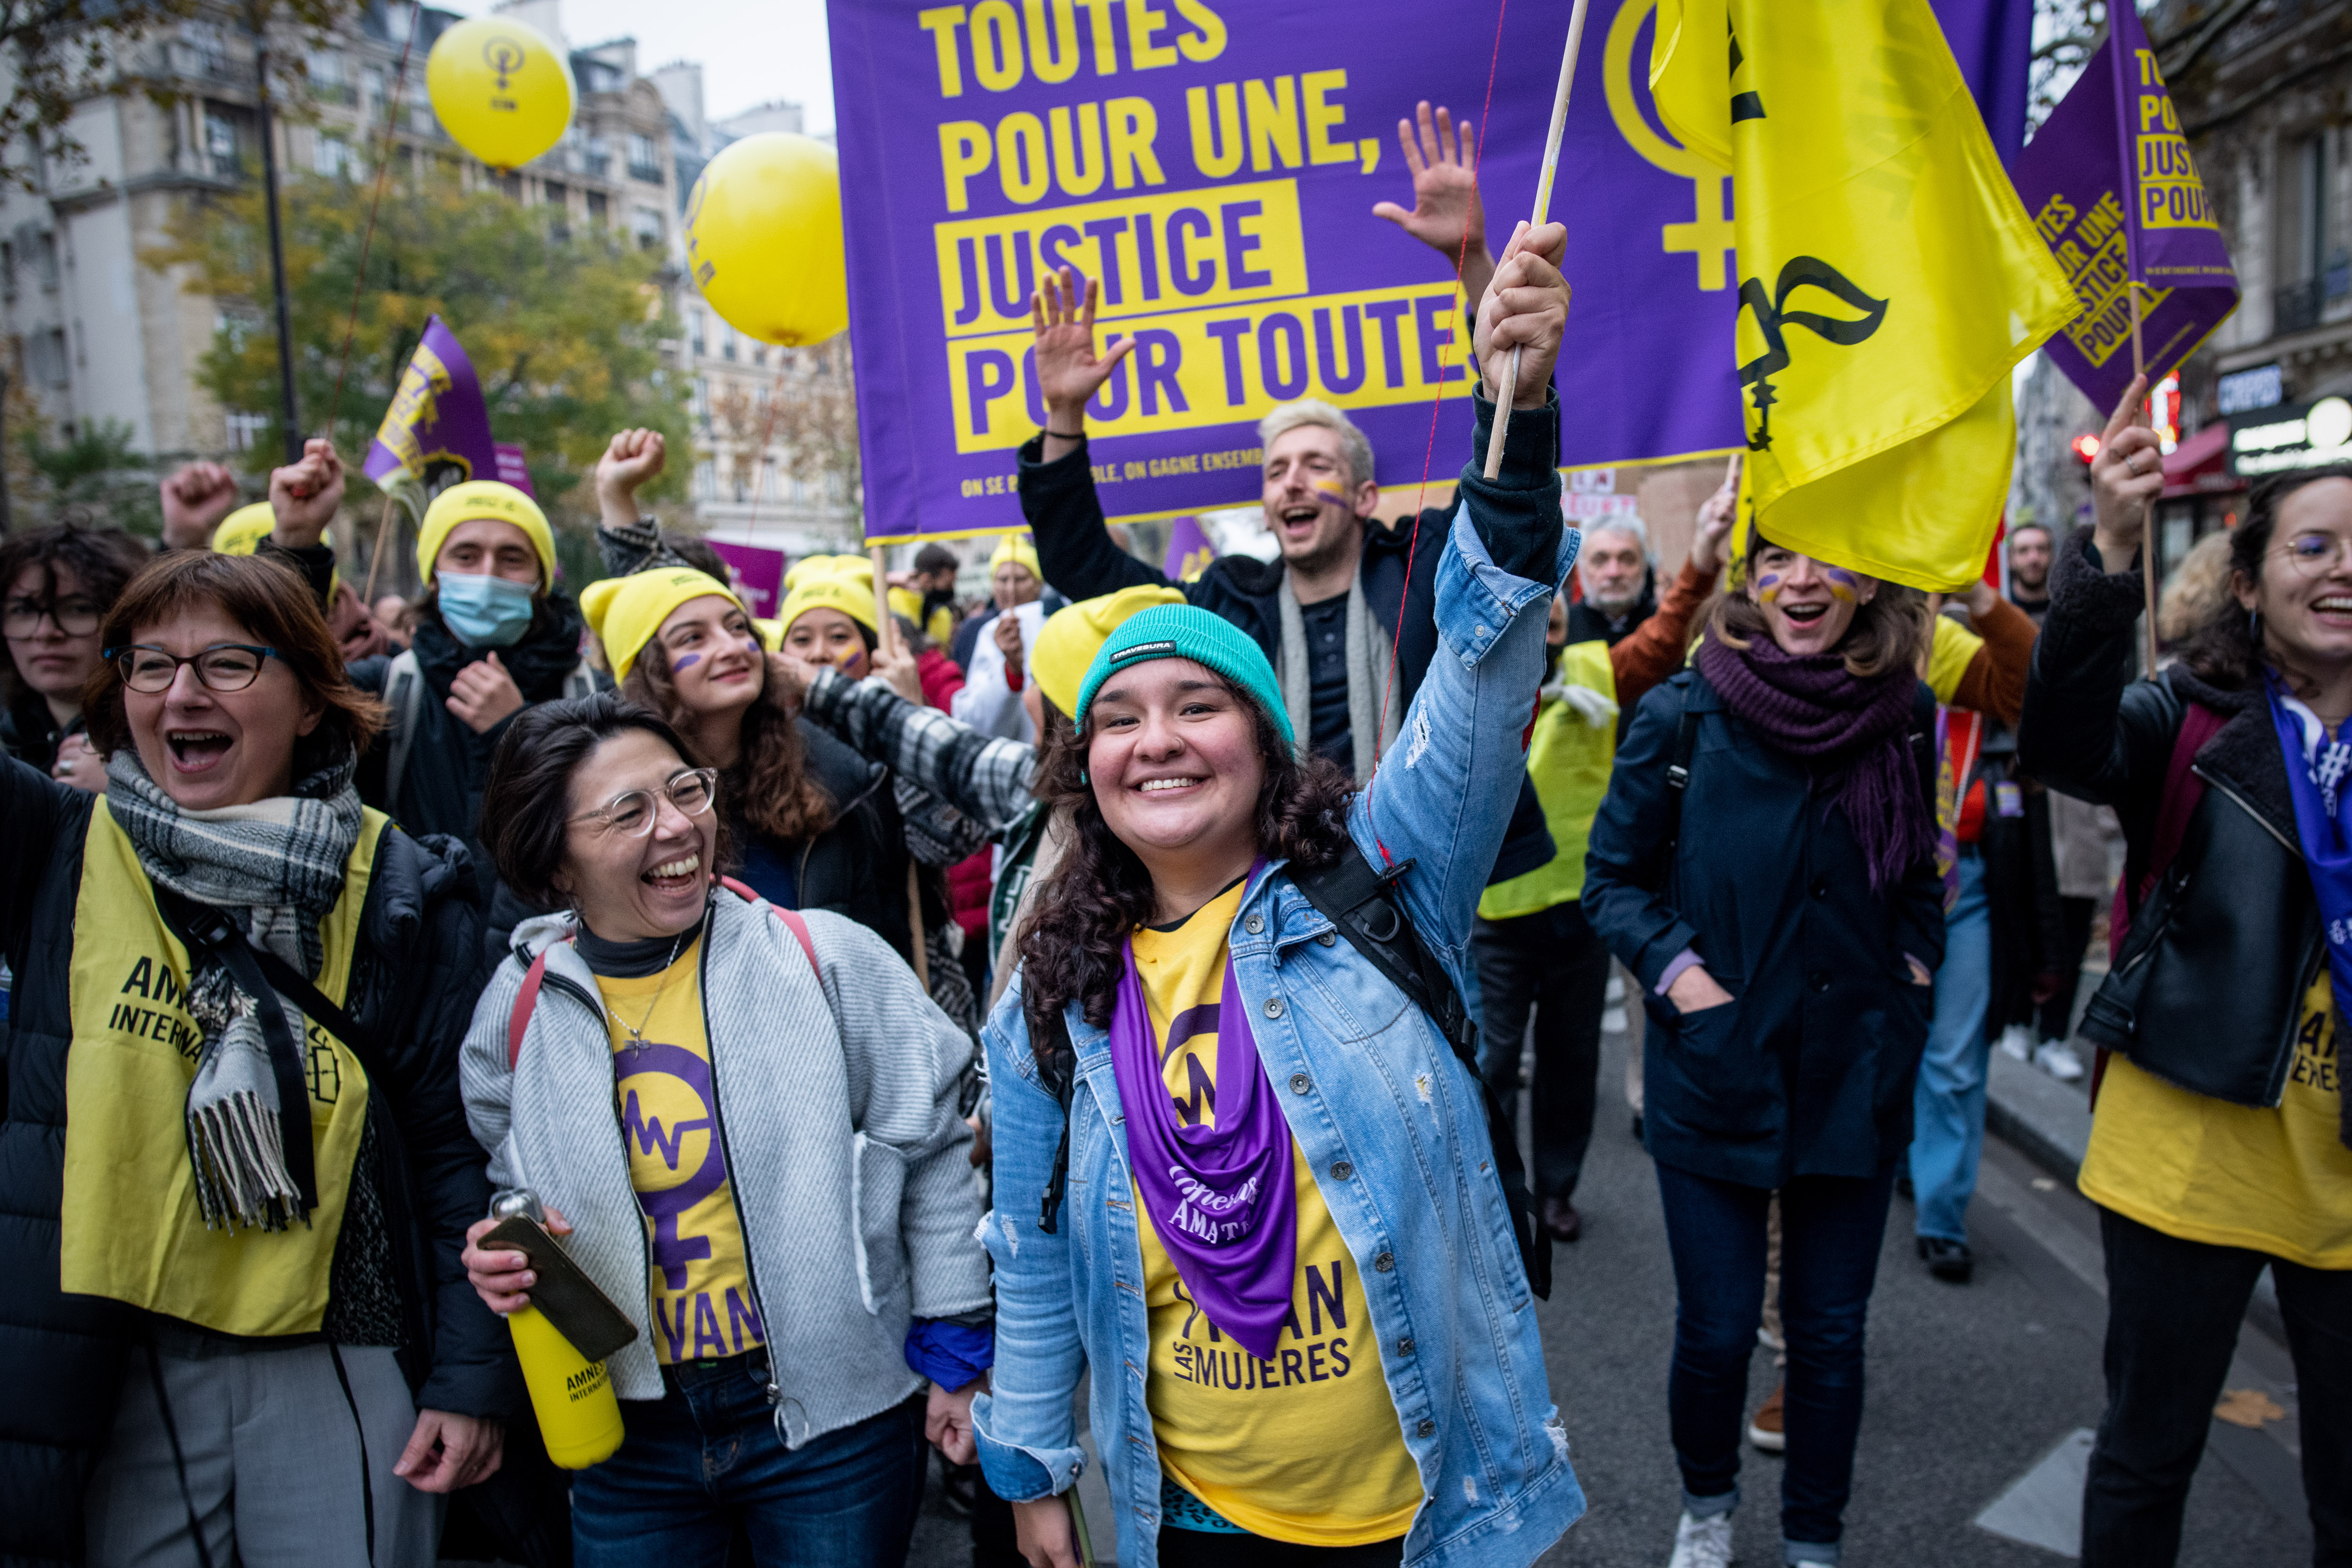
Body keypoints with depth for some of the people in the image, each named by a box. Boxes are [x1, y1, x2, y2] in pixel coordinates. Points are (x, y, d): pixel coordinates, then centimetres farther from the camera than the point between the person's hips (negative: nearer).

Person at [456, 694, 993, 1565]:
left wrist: (955, 1354, -4)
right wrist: (504, 1253, -6)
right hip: (629, 1435, 3)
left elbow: (930, 1155, -5)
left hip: (834, 1418, -2)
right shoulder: (517, 1012, -2)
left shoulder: (829, 960, -11)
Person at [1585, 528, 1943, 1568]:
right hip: (1717, 1068, -2)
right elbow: (1613, 876, -1)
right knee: (1716, 1328, 7)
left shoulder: (1903, 717, 0)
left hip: (1856, 1073, 3)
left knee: (1830, 1332, 12)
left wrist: (1916, 962, 1)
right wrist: (1677, 971, -15)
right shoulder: (1683, 718, -9)